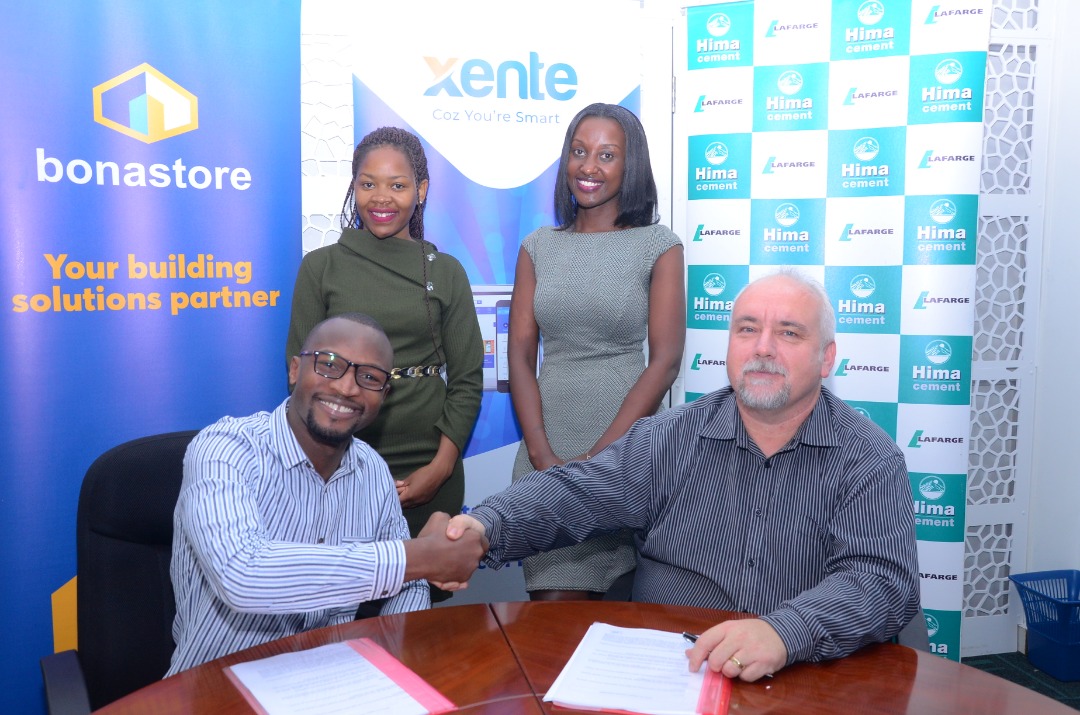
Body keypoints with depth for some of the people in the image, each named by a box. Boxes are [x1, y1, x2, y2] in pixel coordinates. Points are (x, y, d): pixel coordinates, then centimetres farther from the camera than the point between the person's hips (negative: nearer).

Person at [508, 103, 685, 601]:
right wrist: (542, 454, -7)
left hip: (625, 443, -2)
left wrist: (596, 458, -10)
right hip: (545, 444, 2)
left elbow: (665, 360, -5)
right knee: (553, 600, 0)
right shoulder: (538, 247, 9)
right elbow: (520, 352, 5)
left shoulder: (658, 246, 1)